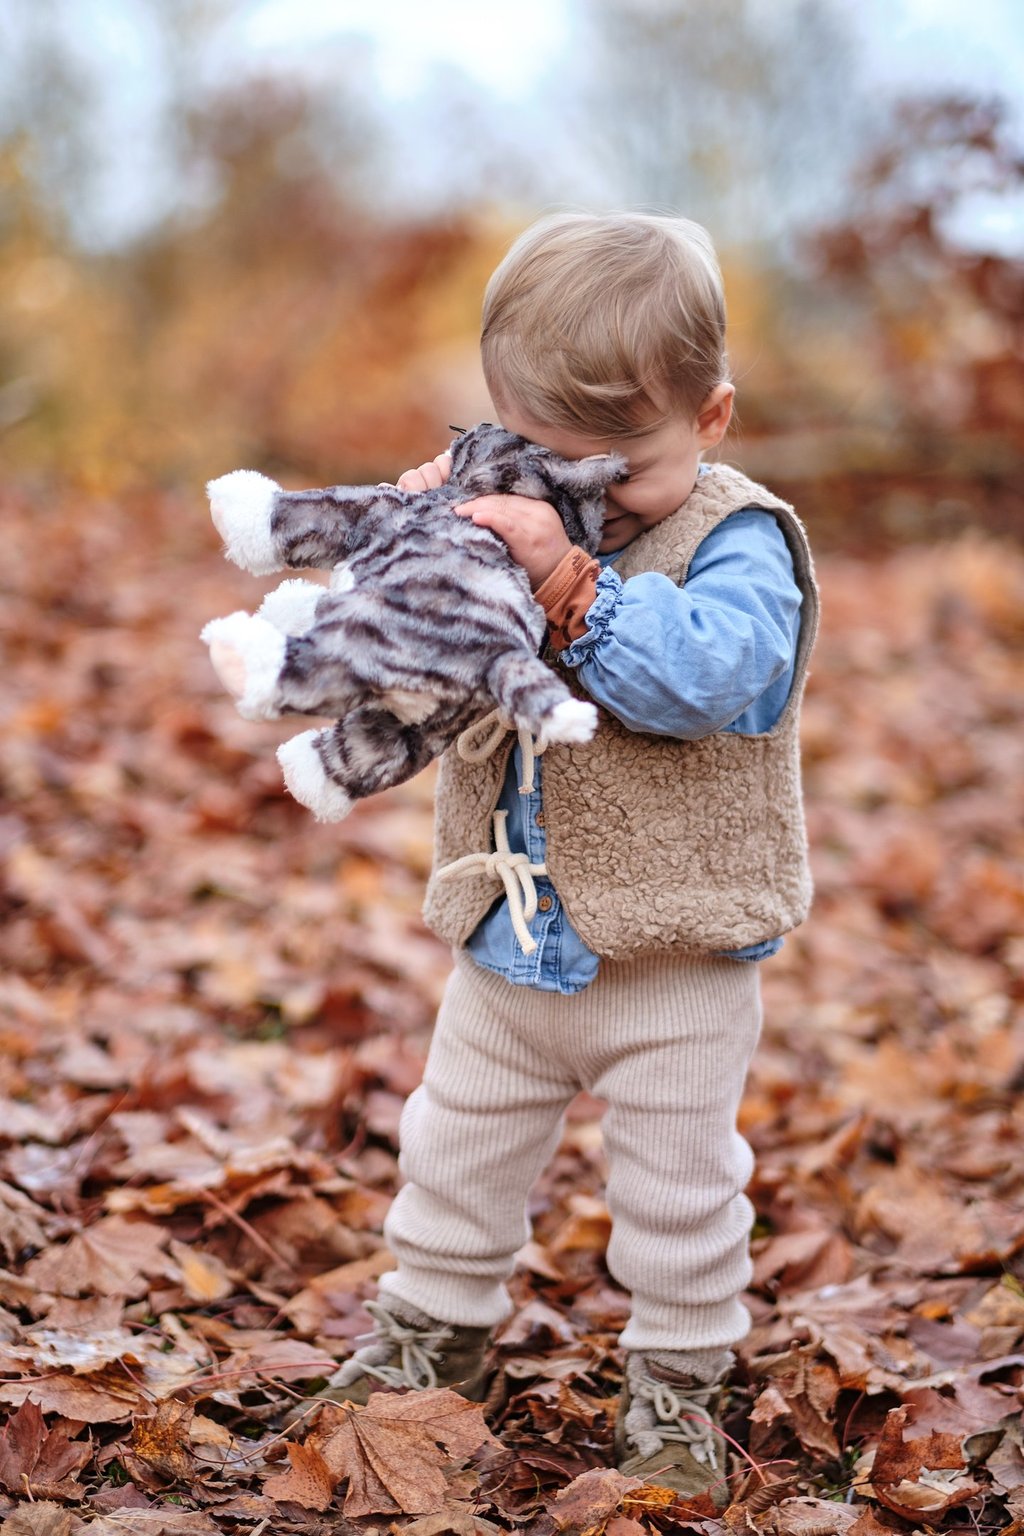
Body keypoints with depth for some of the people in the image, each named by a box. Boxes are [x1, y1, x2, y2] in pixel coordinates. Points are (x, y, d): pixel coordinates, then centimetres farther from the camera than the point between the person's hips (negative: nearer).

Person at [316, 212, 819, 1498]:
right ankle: (435, 1322, 40)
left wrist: (573, 585, -41)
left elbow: (709, 675, -34)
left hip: (674, 957, -5)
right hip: (512, 939, 5)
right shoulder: (505, 521, -1)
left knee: (677, 1178, 10)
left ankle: (677, 1376, 28)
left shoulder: (738, 541, -16)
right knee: (459, 1144, 19)